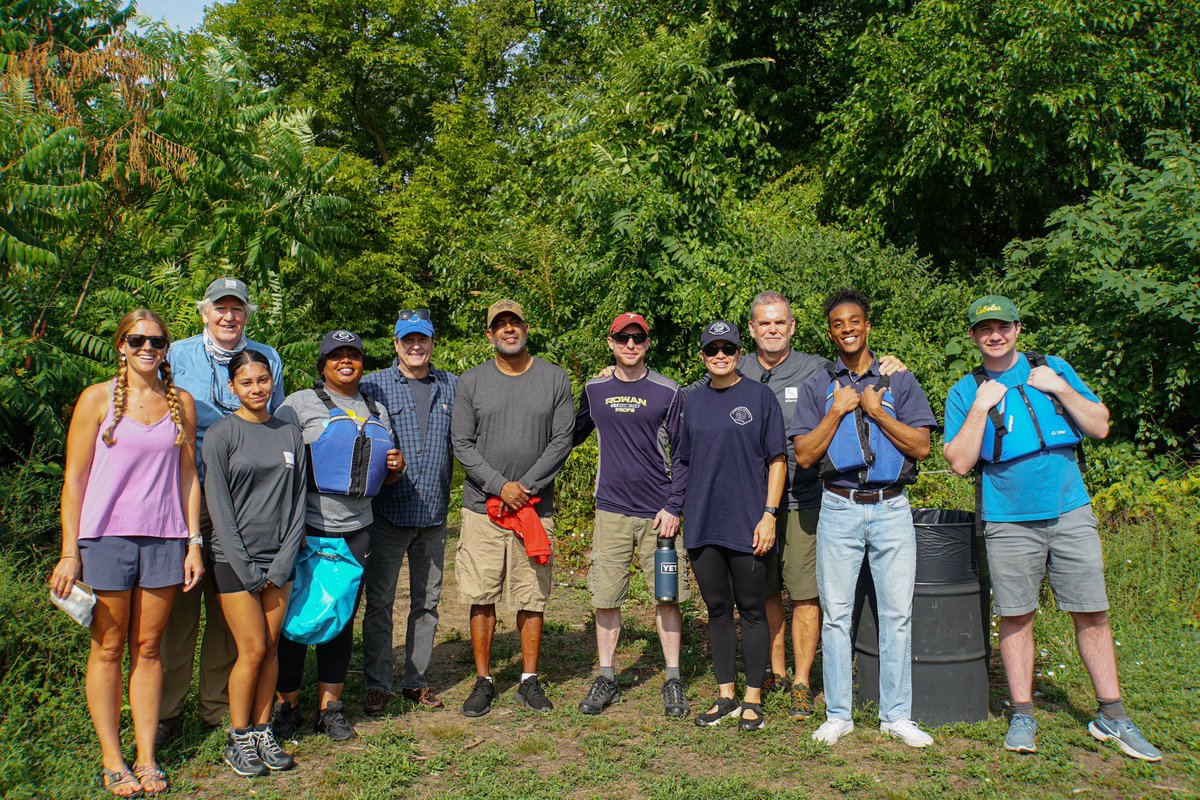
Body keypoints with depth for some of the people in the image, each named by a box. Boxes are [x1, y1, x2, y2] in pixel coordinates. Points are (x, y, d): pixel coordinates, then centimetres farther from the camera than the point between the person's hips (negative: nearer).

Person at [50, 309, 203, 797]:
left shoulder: (181, 403, 9)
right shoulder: (98, 399, 1)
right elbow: (74, 478, 0)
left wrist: (193, 543, 6)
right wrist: (69, 552, -6)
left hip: (165, 538, 2)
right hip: (106, 537, -2)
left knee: (148, 649, 8)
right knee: (108, 649, 4)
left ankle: (147, 758, 15)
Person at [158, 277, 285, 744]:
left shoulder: (267, 360, 10)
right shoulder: (177, 356, 5)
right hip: (186, 493, -1)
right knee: (180, 603, -1)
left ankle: (219, 706, 19)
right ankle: (167, 711, 11)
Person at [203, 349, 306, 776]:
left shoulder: (290, 435, 7)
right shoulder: (221, 435, -4)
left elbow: (297, 503, 7)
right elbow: (219, 506, -7)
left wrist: (283, 562, -3)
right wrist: (246, 569, -11)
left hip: (278, 560, 4)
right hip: (234, 560, -3)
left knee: (271, 648, 6)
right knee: (253, 649, -3)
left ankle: (263, 731, 18)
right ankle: (238, 738, 12)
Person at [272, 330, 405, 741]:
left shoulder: (377, 412, 16)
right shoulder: (300, 403, 0)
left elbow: (383, 476, 25)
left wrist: (395, 468, 1)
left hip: (357, 530, 4)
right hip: (309, 527, -4)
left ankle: (330, 706, 19)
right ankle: (287, 705, 16)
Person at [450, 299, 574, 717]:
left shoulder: (555, 378, 5)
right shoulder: (471, 381, 5)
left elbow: (562, 440, 1)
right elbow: (462, 444, 1)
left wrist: (526, 487, -9)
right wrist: (500, 486, -11)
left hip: (535, 506, 0)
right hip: (482, 506, 0)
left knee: (532, 598, 6)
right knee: (481, 598, 3)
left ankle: (530, 681, 18)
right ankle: (483, 681, 16)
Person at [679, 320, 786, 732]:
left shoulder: (759, 396, -1)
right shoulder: (693, 401, 11)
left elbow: (777, 459, -2)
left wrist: (769, 514, -10)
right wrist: (677, 513, 11)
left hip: (747, 524, -4)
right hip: (702, 524, 4)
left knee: (751, 610, 5)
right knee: (717, 609, 11)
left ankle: (753, 699, 16)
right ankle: (726, 694, 23)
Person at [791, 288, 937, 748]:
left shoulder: (899, 381, 8)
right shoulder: (817, 388, 8)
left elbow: (922, 446, 0)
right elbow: (804, 455, 0)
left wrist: (876, 411, -8)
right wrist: (839, 410, -8)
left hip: (892, 509, 0)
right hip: (839, 511, 0)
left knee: (897, 614, 3)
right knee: (836, 614, 3)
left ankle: (896, 715, 14)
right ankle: (838, 714, 14)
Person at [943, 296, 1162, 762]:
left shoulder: (1054, 369, 8)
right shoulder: (965, 392, 3)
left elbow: (1100, 428, 6)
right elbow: (960, 462, -5)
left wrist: (1059, 389, -7)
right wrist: (981, 406, -12)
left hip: (1070, 512, 1)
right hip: (1009, 521, -1)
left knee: (1091, 614, 4)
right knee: (1015, 617, 4)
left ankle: (1112, 716, 17)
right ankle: (1022, 715, 17)